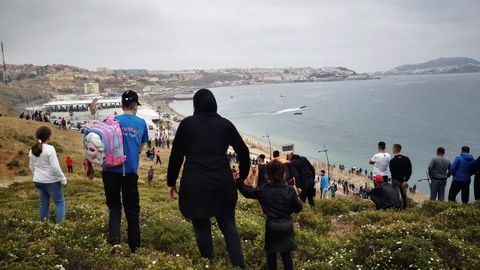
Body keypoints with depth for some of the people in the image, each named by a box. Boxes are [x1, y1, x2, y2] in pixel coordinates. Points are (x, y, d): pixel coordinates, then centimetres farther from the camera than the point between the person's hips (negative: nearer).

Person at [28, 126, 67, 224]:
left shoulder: (32, 150, 4)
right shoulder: (49, 149, -19)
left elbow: (31, 166, 15)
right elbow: (55, 167, -20)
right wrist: (63, 179, -10)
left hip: (38, 181, 7)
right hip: (51, 181, -7)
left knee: (44, 202, 17)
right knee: (60, 202, 5)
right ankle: (59, 222, 2)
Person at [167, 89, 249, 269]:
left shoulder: (186, 124, 2)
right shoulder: (225, 124, 6)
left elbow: (175, 156, 2)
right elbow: (243, 151, 9)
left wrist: (171, 183, 12)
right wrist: (242, 177, 22)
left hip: (195, 185, -1)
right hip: (222, 184, 2)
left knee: (202, 228, 12)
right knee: (228, 225, 14)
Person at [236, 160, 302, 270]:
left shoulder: (262, 190, -8)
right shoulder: (290, 190, -10)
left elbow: (247, 192, 5)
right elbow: (298, 208, -5)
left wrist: (238, 180, 17)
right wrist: (296, 195, 10)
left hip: (271, 226, 0)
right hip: (287, 226, 1)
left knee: (271, 253, 14)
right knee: (286, 254, 11)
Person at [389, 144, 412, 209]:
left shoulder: (392, 161, -11)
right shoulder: (406, 159, 2)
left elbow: (393, 173, -12)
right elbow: (409, 171, 0)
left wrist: (403, 180, -7)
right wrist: (405, 180, -3)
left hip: (396, 181, -4)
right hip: (404, 181, 5)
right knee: (404, 195, 14)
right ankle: (405, 208, 20)